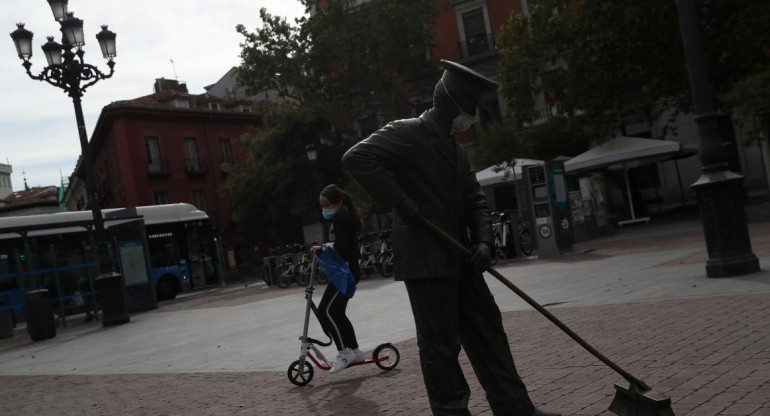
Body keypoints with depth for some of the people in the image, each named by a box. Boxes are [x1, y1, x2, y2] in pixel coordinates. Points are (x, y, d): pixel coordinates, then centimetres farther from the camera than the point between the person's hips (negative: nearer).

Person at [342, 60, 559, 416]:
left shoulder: (456, 150, 18)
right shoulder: (406, 132, -8)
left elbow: (475, 201, 17)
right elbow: (356, 159, -22)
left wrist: (483, 241, -2)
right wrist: (403, 205, -22)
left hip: (459, 258, 9)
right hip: (425, 258, -9)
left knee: (488, 330, 12)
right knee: (441, 344, -1)